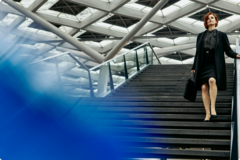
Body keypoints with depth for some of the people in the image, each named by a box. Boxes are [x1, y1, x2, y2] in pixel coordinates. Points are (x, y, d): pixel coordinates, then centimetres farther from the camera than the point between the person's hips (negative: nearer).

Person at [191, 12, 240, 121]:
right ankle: (207, 114, -3)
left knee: (212, 80, -31)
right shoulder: (201, 35, 18)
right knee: (204, 88, -7)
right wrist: (194, 67, 17)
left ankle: (213, 108, -28)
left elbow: (228, 50, 7)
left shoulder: (221, 35, 12)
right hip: (202, 65, 3)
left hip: (215, 65, -3)